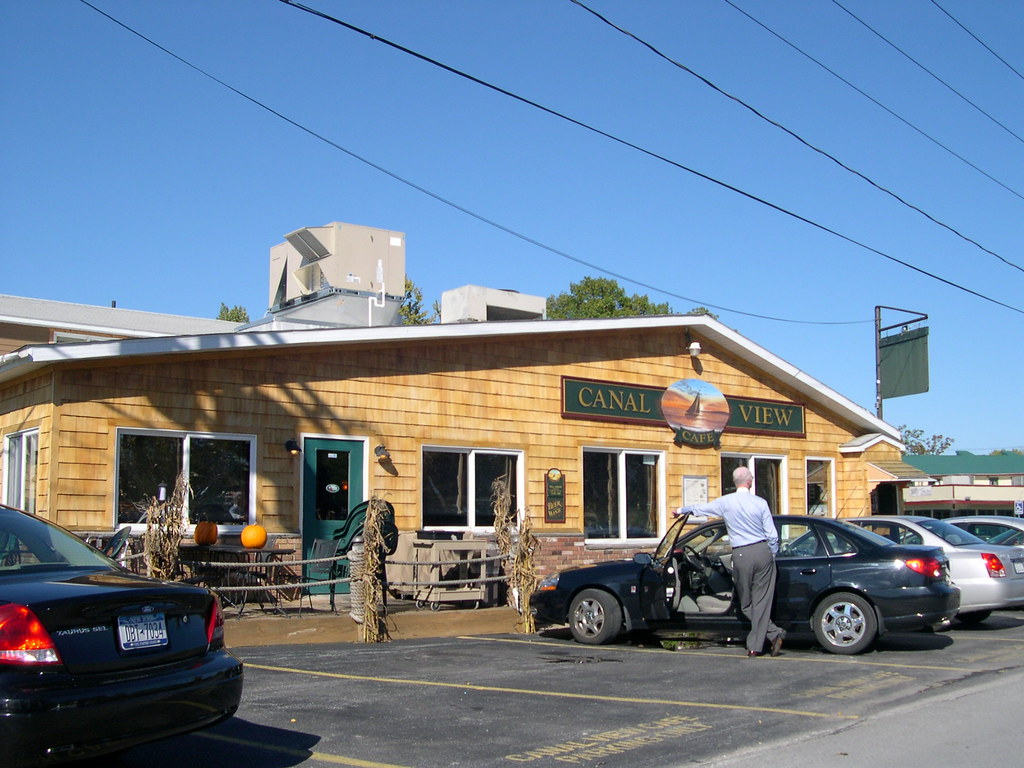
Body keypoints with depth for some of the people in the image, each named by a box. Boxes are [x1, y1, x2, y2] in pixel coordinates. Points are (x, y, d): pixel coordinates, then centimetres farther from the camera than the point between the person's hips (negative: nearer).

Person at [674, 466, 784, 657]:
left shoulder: (725, 502, 0)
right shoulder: (760, 503, 0)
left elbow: (700, 508, 16)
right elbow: (772, 535, 0)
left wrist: (681, 510, 35)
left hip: (741, 555, -1)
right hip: (763, 551, 1)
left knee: (746, 603, 11)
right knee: (761, 600, 5)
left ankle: (774, 634, 0)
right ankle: (755, 646, 3)